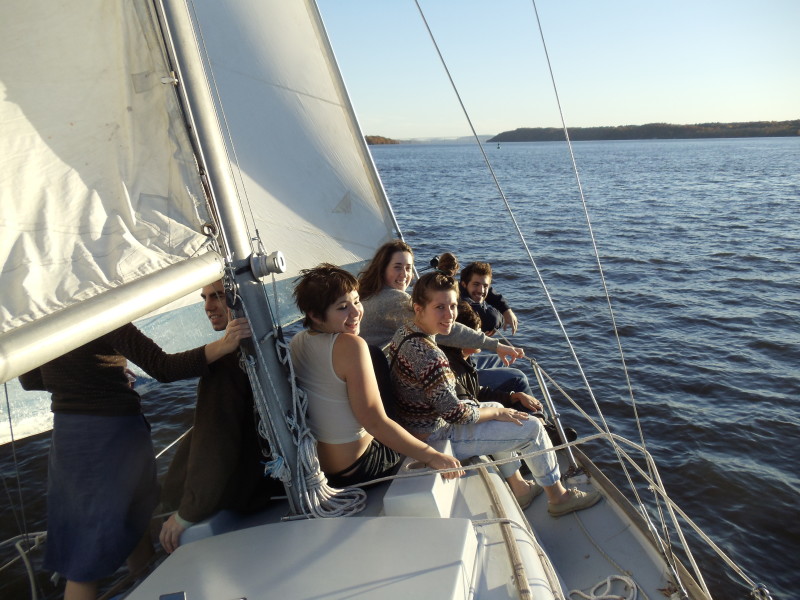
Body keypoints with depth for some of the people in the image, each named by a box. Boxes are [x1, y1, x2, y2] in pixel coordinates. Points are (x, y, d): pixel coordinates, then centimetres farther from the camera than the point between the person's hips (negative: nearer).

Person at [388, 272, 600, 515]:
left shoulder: (404, 333, -1)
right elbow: (455, 414, -26)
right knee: (532, 427, 1)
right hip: (436, 437, -9)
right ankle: (558, 497, 25)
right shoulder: (429, 355, -32)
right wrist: (497, 412, -8)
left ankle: (518, 487, 37)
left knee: (497, 409, 27)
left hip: (415, 424, 10)